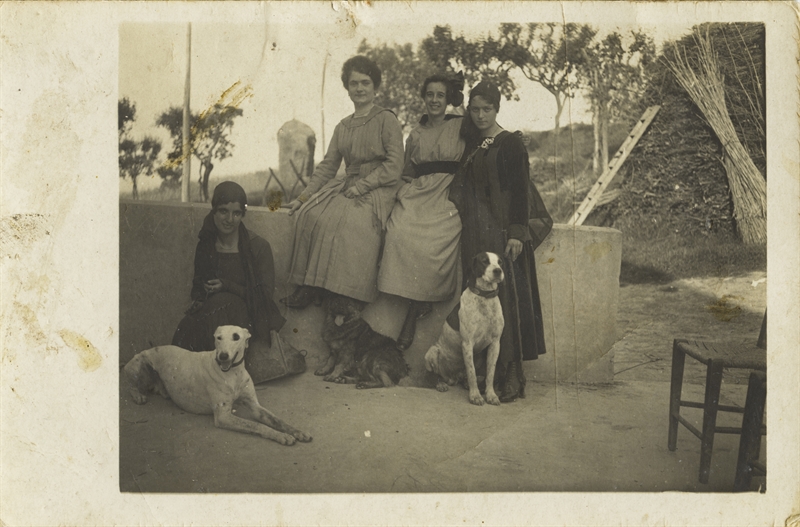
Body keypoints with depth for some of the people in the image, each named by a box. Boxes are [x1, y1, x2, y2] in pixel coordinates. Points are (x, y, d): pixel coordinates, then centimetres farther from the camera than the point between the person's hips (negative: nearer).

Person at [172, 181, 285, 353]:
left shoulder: (259, 246, -5)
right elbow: (197, 286, 17)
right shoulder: (205, 245, 8)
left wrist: (227, 286, -13)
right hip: (210, 310, 3)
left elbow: (266, 294, -5)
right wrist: (198, 301, -7)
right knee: (187, 329, -29)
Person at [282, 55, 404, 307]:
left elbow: (394, 166, -8)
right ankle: (309, 286, -19)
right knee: (310, 214, -21)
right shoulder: (343, 126, 19)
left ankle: (346, 300, -28)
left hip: (377, 190, -5)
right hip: (346, 185, 6)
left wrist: (361, 186, -14)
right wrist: (304, 196, 7)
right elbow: (328, 165, 17)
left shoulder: (386, 119, 1)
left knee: (353, 223, -33)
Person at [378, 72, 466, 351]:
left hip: (450, 194, -3)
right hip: (418, 192, 3)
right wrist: (404, 192, 7)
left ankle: (413, 314, -17)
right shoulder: (415, 135, 21)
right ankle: (420, 302, -19)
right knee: (399, 231, -29)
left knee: (431, 240, -30)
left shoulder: (462, 127, 10)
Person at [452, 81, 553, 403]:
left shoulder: (510, 143, -4)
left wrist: (517, 233, -15)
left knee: (507, 296, -7)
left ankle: (512, 374, -3)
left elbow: (521, 190, -9)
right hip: (474, 230, 6)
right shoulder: (470, 143, 14)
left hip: (502, 229, -6)